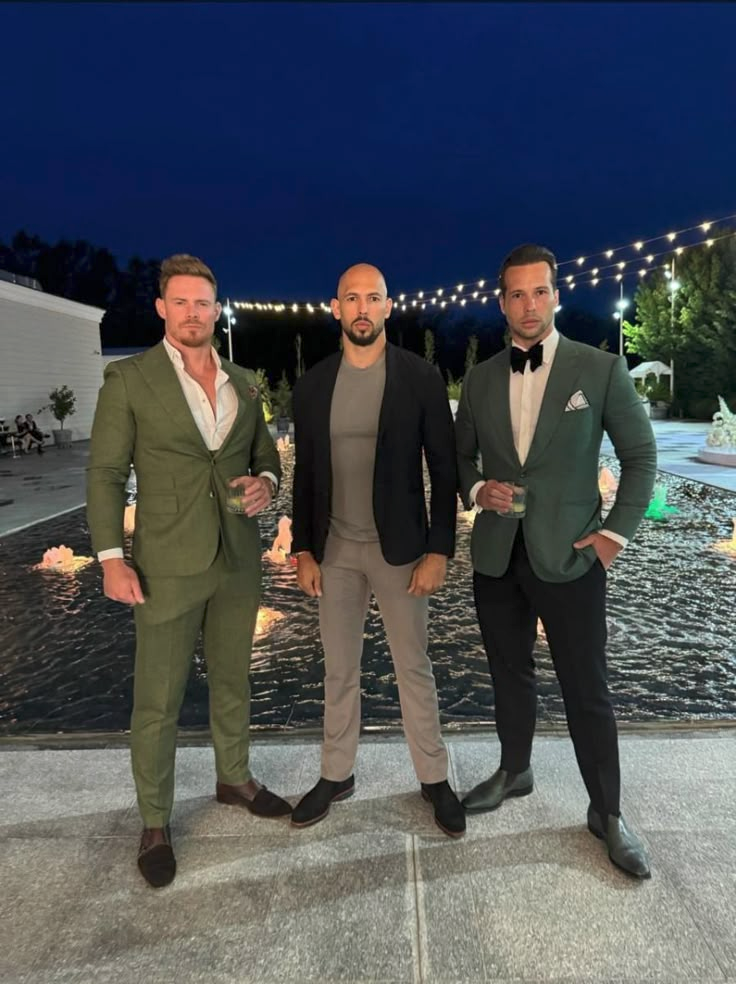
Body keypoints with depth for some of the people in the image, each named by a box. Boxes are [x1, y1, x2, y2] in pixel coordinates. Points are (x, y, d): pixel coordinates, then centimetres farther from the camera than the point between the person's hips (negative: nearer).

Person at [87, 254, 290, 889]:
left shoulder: (244, 383, 9)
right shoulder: (129, 378, -4)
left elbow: (266, 455, 17)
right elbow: (105, 474, -5)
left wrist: (267, 483, -7)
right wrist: (111, 559, -11)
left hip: (239, 561, 5)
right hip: (168, 564, -4)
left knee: (232, 682, 19)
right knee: (158, 702, 5)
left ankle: (235, 780, 40)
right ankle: (155, 824, 24)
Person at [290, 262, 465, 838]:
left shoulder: (421, 377, -6)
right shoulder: (313, 384, 3)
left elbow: (444, 471, -5)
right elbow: (305, 474, 7)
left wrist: (439, 550, -10)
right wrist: (303, 550, 3)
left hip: (399, 548, -3)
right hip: (334, 551, 3)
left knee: (414, 668, 9)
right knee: (339, 669, 15)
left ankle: (435, 778, 27)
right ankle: (336, 775, 32)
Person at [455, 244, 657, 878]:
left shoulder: (601, 369, -5)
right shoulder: (479, 380, 5)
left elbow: (641, 454, 1)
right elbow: (460, 457, 13)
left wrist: (618, 529, -7)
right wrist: (477, 489, -8)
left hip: (569, 556, -3)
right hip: (497, 556, 4)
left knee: (588, 691, 5)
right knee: (510, 676, 18)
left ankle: (607, 813, 25)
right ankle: (515, 771, 40)